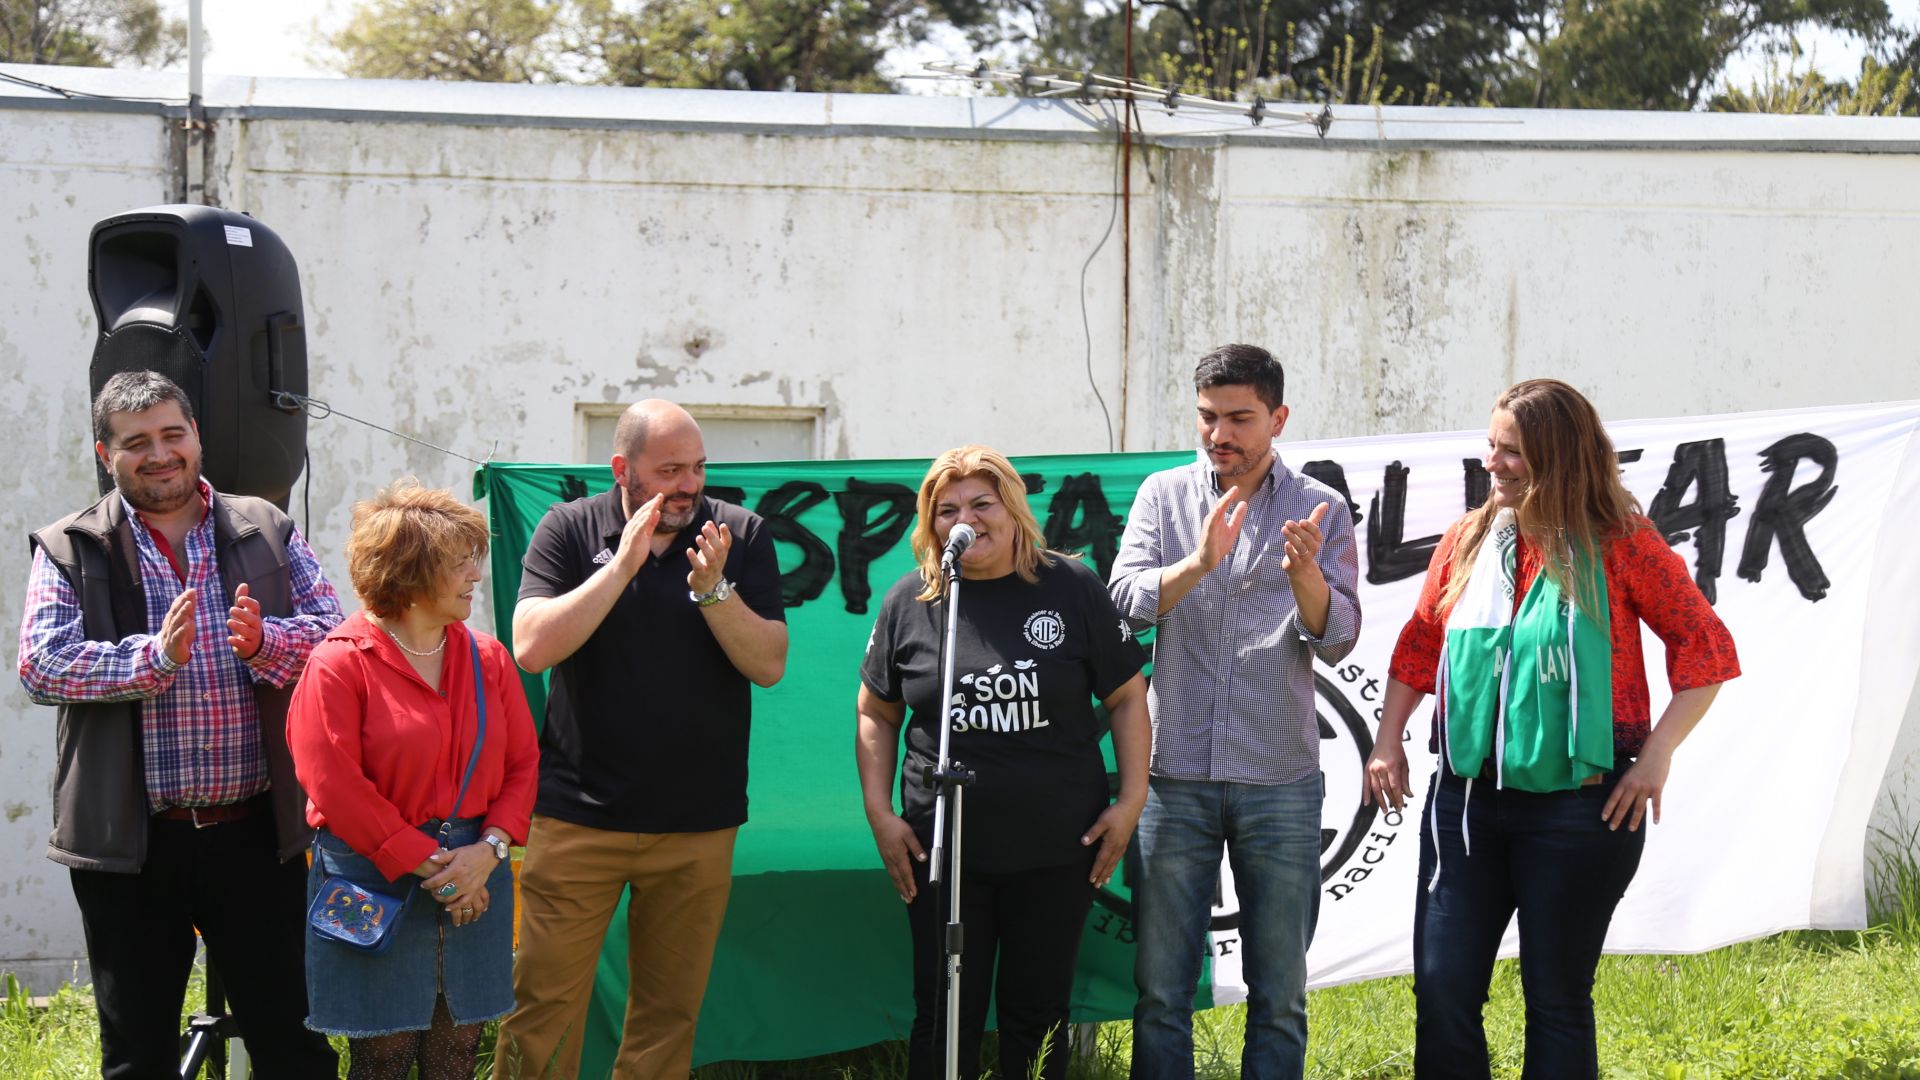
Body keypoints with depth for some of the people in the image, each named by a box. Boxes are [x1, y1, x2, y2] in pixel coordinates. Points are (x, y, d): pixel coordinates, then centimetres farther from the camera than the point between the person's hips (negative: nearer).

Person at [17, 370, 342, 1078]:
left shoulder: (267, 531, 8)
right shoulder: (70, 551, 2)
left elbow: (332, 630, 2)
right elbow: (40, 665, -10)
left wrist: (264, 643, -19)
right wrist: (154, 656, -22)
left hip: (254, 831, 1)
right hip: (130, 840, -1)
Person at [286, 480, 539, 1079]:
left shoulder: (488, 658, 7)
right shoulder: (339, 663, -9)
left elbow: (522, 763, 7)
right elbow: (336, 784, -14)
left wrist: (489, 849, -10)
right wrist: (429, 866, -14)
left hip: (474, 876, 5)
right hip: (375, 885, -4)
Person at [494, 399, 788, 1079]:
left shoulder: (740, 536, 2)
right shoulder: (570, 530, 0)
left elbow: (769, 665, -5)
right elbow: (531, 648, -12)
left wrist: (712, 588, -19)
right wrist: (621, 567, -17)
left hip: (699, 823, 1)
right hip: (579, 814, -1)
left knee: (669, 1015, 9)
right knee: (542, 1007, -2)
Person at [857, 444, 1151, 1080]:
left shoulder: (1072, 589, -1)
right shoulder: (910, 602, 2)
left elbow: (1127, 696, 4)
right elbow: (876, 715, 11)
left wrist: (1131, 800, -4)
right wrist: (880, 815, 2)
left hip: (1057, 853, -1)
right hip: (941, 854, 1)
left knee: (1039, 1014, 9)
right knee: (946, 1017, 5)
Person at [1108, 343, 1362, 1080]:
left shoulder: (1320, 509, 4)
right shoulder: (1164, 496, 6)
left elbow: (1337, 639, -4)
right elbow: (1127, 599, -8)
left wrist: (1303, 572, -24)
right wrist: (1198, 563, -26)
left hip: (1280, 782, 0)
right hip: (1174, 776, 0)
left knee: (1280, 998, 6)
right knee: (1160, 991, 4)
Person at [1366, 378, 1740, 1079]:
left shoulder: (1620, 545, -6)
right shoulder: (1468, 541, 6)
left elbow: (1706, 648, -4)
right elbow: (1418, 646, 15)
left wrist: (1656, 755, -12)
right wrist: (1388, 740, 7)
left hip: (1579, 804, -4)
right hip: (1468, 794, 4)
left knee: (1557, 997, 7)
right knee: (1442, 986, 1)